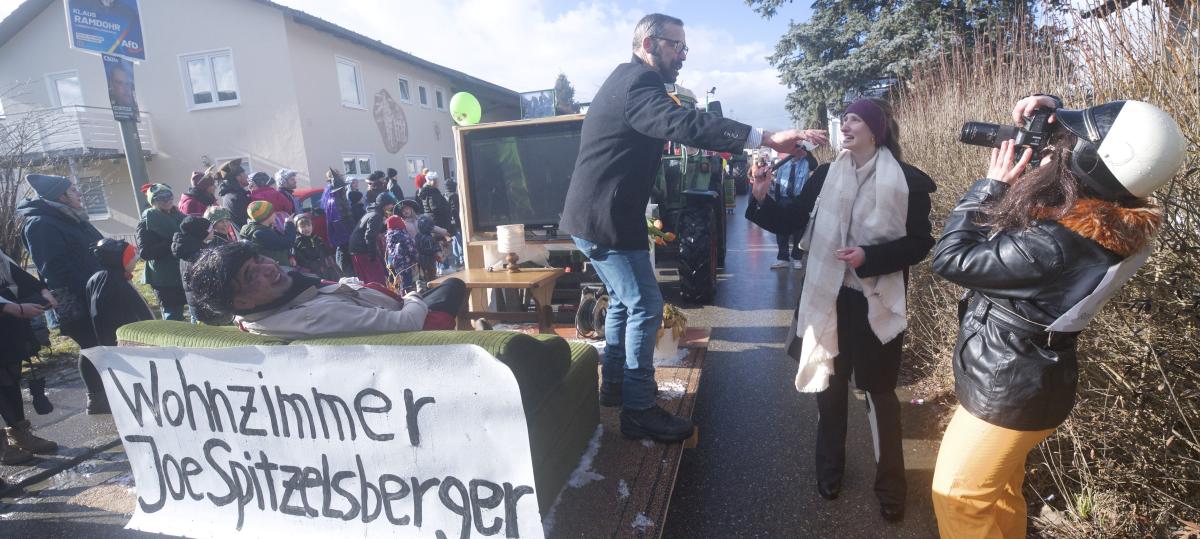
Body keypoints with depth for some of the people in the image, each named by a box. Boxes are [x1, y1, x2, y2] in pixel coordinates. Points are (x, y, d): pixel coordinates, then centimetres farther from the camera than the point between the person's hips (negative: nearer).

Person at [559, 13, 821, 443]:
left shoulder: (628, 79, 17)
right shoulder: (638, 81, -17)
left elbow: (669, 125, 26)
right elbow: (684, 124, -35)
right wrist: (766, 138, -40)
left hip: (597, 214, 11)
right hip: (606, 219, -11)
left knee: (624, 300, 20)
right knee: (646, 307, -5)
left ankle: (614, 384, 33)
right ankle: (639, 411, 4)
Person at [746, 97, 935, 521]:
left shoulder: (907, 180, -8)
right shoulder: (825, 176, 0)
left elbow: (921, 244, -7)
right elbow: (793, 223, 0)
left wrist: (870, 256, -21)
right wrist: (762, 199, -16)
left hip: (877, 302, -2)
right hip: (829, 297, 3)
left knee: (880, 391, 9)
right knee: (830, 384, 15)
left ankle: (890, 483, 29)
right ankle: (830, 466, 36)